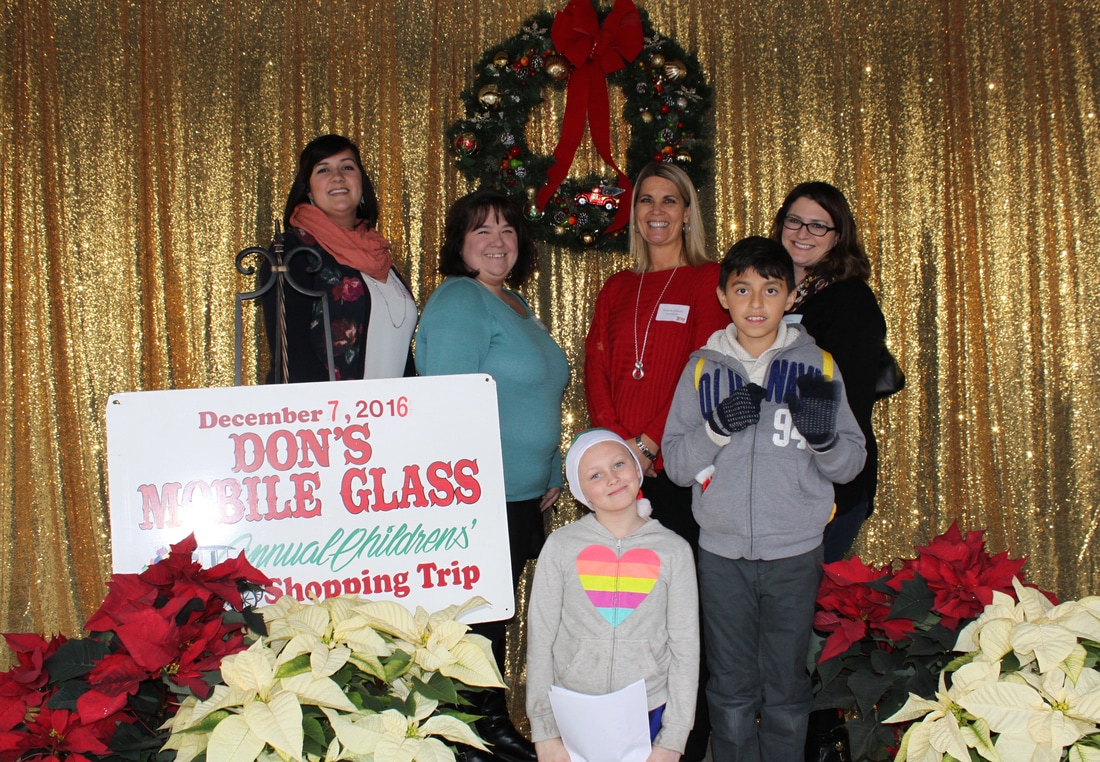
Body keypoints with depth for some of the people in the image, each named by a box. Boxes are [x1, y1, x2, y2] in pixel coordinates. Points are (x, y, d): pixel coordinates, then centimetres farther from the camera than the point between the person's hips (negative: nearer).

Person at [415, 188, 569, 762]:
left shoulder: (517, 305, 17)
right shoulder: (457, 302, -13)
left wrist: (552, 476, 21)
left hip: (523, 498, 9)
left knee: (495, 614, 17)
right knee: (474, 618, 0)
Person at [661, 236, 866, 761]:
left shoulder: (815, 365, 0)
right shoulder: (703, 368, 2)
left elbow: (850, 463, 0)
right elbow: (676, 464, -1)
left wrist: (823, 436, -22)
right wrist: (717, 427, -19)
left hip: (795, 553, -1)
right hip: (721, 553, 1)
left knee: (786, 688, 9)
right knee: (730, 688, 10)